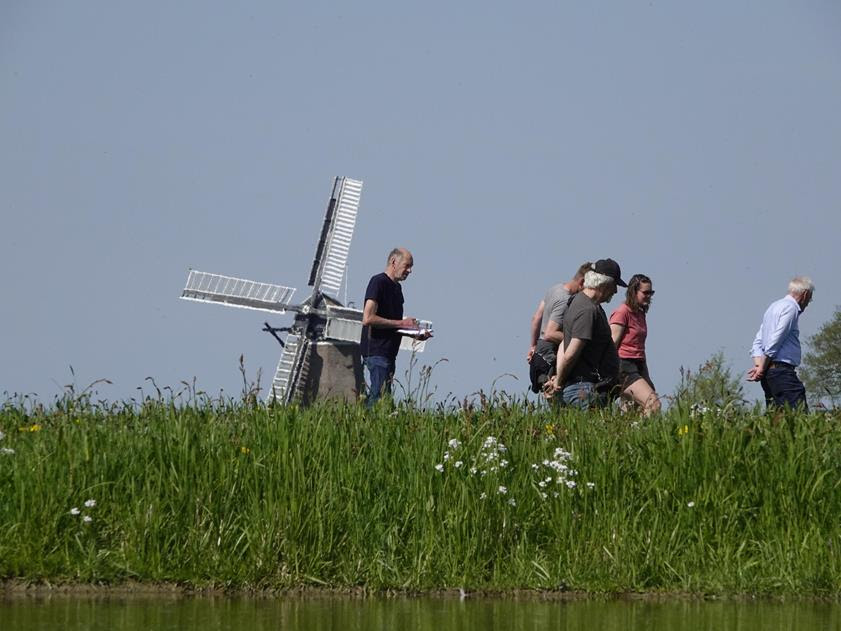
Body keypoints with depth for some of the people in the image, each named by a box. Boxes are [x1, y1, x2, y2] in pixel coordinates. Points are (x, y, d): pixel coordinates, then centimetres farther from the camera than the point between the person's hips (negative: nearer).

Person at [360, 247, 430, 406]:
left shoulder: (396, 287, 19)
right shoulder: (378, 282, -10)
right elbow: (367, 319, -20)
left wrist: (415, 334, 11)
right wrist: (401, 323, -15)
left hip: (388, 352, 10)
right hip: (376, 351, -10)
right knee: (380, 397, -13)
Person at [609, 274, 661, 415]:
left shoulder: (640, 314, 19)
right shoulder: (622, 312, -6)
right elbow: (612, 345, -9)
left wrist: (646, 376, 21)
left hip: (638, 366, 8)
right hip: (624, 367, -8)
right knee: (653, 403, -23)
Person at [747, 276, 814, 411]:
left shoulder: (774, 306, 23)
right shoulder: (791, 307, -7)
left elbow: (757, 343, 19)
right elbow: (775, 341, -15)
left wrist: (758, 366, 5)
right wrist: (762, 368, -9)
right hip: (781, 370, -10)